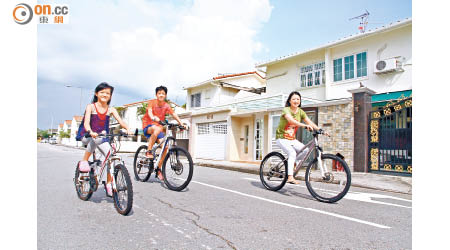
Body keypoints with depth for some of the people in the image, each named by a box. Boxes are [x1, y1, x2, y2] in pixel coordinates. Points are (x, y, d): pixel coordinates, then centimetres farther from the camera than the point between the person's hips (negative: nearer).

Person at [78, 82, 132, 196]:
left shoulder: (111, 109, 2)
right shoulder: (91, 107, -5)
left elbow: (120, 121, -12)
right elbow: (86, 123, -20)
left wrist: (127, 129, -34)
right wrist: (91, 132, -42)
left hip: (102, 138, 3)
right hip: (87, 136, -3)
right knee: (98, 138, -37)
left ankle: (109, 184, -2)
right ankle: (84, 161, -14)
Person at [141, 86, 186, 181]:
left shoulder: (166, 106, 2)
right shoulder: (152, 102, -7)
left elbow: (174, 114, -8)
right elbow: (149, 111, -26)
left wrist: (181, 124, -24)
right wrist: (153, 118, -49)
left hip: (158, 127, 4)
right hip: (148, 126, -4)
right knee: (157, 129, -39)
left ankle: (158, 169, 4)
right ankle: (148, 151, -26)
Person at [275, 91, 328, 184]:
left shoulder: (300, 112, 4)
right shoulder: (286, 110, -14)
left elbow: (310, 122, -5)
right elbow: (291, 120, -34)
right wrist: (304, 125, -48)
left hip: (292, 139, 6)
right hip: (282, 138, -6)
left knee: (306, 151, -11)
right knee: (292, 153, -27)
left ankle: (292, 162, 11)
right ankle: (290, 177, -25)